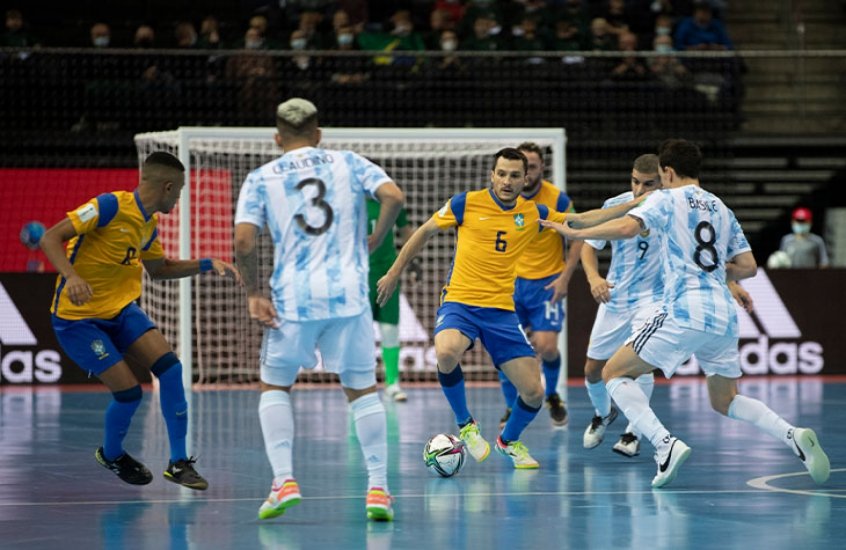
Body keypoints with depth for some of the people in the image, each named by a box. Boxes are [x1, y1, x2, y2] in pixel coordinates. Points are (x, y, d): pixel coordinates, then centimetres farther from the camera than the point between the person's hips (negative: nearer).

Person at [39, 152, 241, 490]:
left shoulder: (149, 223, 6)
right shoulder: (111, 206, -20)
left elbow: (158, 269, 24)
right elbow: (51, 238, -24)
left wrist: (208, 265, 14)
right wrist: (71, 276, -41)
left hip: (121, 310, 8)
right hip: (78, 316, -8)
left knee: (169, 366, -11)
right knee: (128, 391, -14)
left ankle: (178, 463, -1)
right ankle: (110, 454, 19)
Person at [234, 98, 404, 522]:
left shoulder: (261, 178, 7)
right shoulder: (349, 163, 9)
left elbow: (244, 239, -6)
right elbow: (393, 196, -7)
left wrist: (253, 292, 3)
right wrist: (375, 240, 7)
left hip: (292, 298, -1)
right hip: (348, 295, 1)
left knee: (274, 386, 16)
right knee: (362, 388, 12)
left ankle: (284, 480, 0)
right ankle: (378, 488, 4)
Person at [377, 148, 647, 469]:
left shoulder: (533, 213, 5)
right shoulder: (467, 203, -3)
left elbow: (582, 221, 13)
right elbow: (425, 232, 9)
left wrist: (633, 206, 6)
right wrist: (394, 273, 11)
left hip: (501, 310, 3)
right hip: (459, 303, -3)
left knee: (533, 392, -3)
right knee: (446, 353, -36)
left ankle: (509, 440, 32)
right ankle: (465, 425, -9)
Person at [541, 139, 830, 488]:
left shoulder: (667, 199, 2)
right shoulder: (722, 209, 20)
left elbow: (628, 227, -15)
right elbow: (748, 267, 18)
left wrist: (575, 233, -6)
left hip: (684, 312, -6)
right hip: (723, 316, 7)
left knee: (614, 373, 5)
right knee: (724, 401, 21)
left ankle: (666, 445, -16)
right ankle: (794, 436, -5)